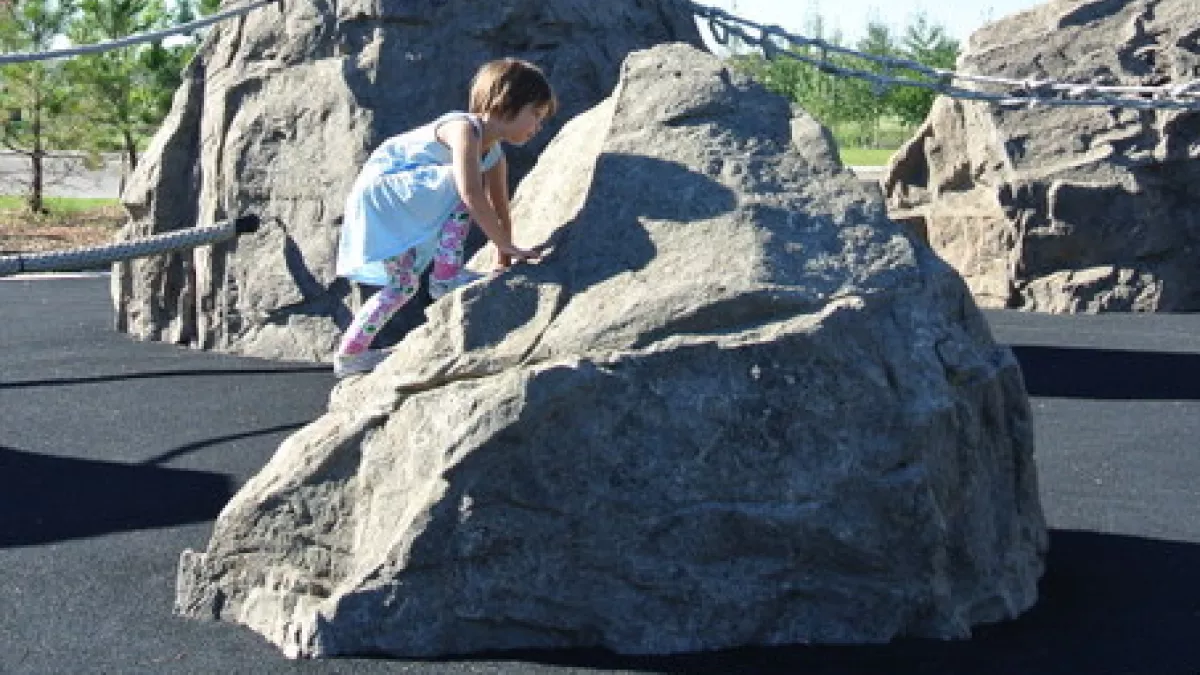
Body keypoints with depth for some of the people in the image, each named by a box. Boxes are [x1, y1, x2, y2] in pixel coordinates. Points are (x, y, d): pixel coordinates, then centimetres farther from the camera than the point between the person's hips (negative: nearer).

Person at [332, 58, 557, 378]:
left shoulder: (495, 155, 9)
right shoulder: (464, 129, -21)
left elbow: (500, 211, 17)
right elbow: (471, 194, -35)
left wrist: (505, 264, 16)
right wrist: (506, 246, -33)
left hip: (401, 215, 10)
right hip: (380, 192, -10)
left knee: (403, 285, 17)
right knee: (459, 183, -28)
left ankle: (349, 353, 25)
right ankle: (446, 276, -21)